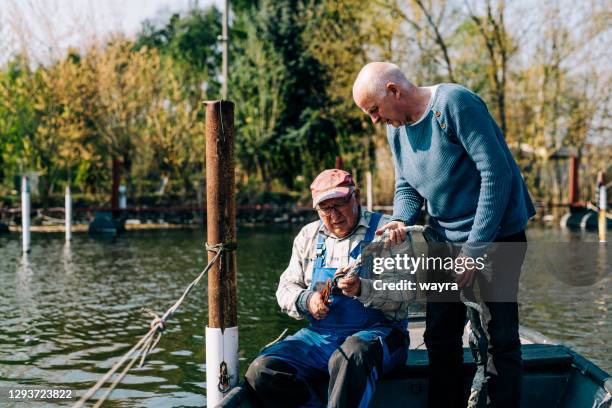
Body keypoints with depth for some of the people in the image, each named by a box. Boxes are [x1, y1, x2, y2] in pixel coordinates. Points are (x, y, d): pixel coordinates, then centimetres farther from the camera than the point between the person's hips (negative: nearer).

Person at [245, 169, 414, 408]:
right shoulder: (308, 236, 16)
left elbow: (403, 294, -9)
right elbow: (286, 288, 17)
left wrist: (362, 289, -28)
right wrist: (306, 301, -6)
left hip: (377, 332, -4)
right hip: (318, 336, 5)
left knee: (351, 356, -41)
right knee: (261, 372, -21)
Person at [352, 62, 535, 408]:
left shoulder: (455, 103, -20)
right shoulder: (397, 128, 4)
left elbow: (496, 173, -23)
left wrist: (475, 248, -22)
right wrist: (401, 220, -12)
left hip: (497, 234, -7)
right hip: (448, 238, 8)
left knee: (501, 337, -5)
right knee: (440, 335, 11)